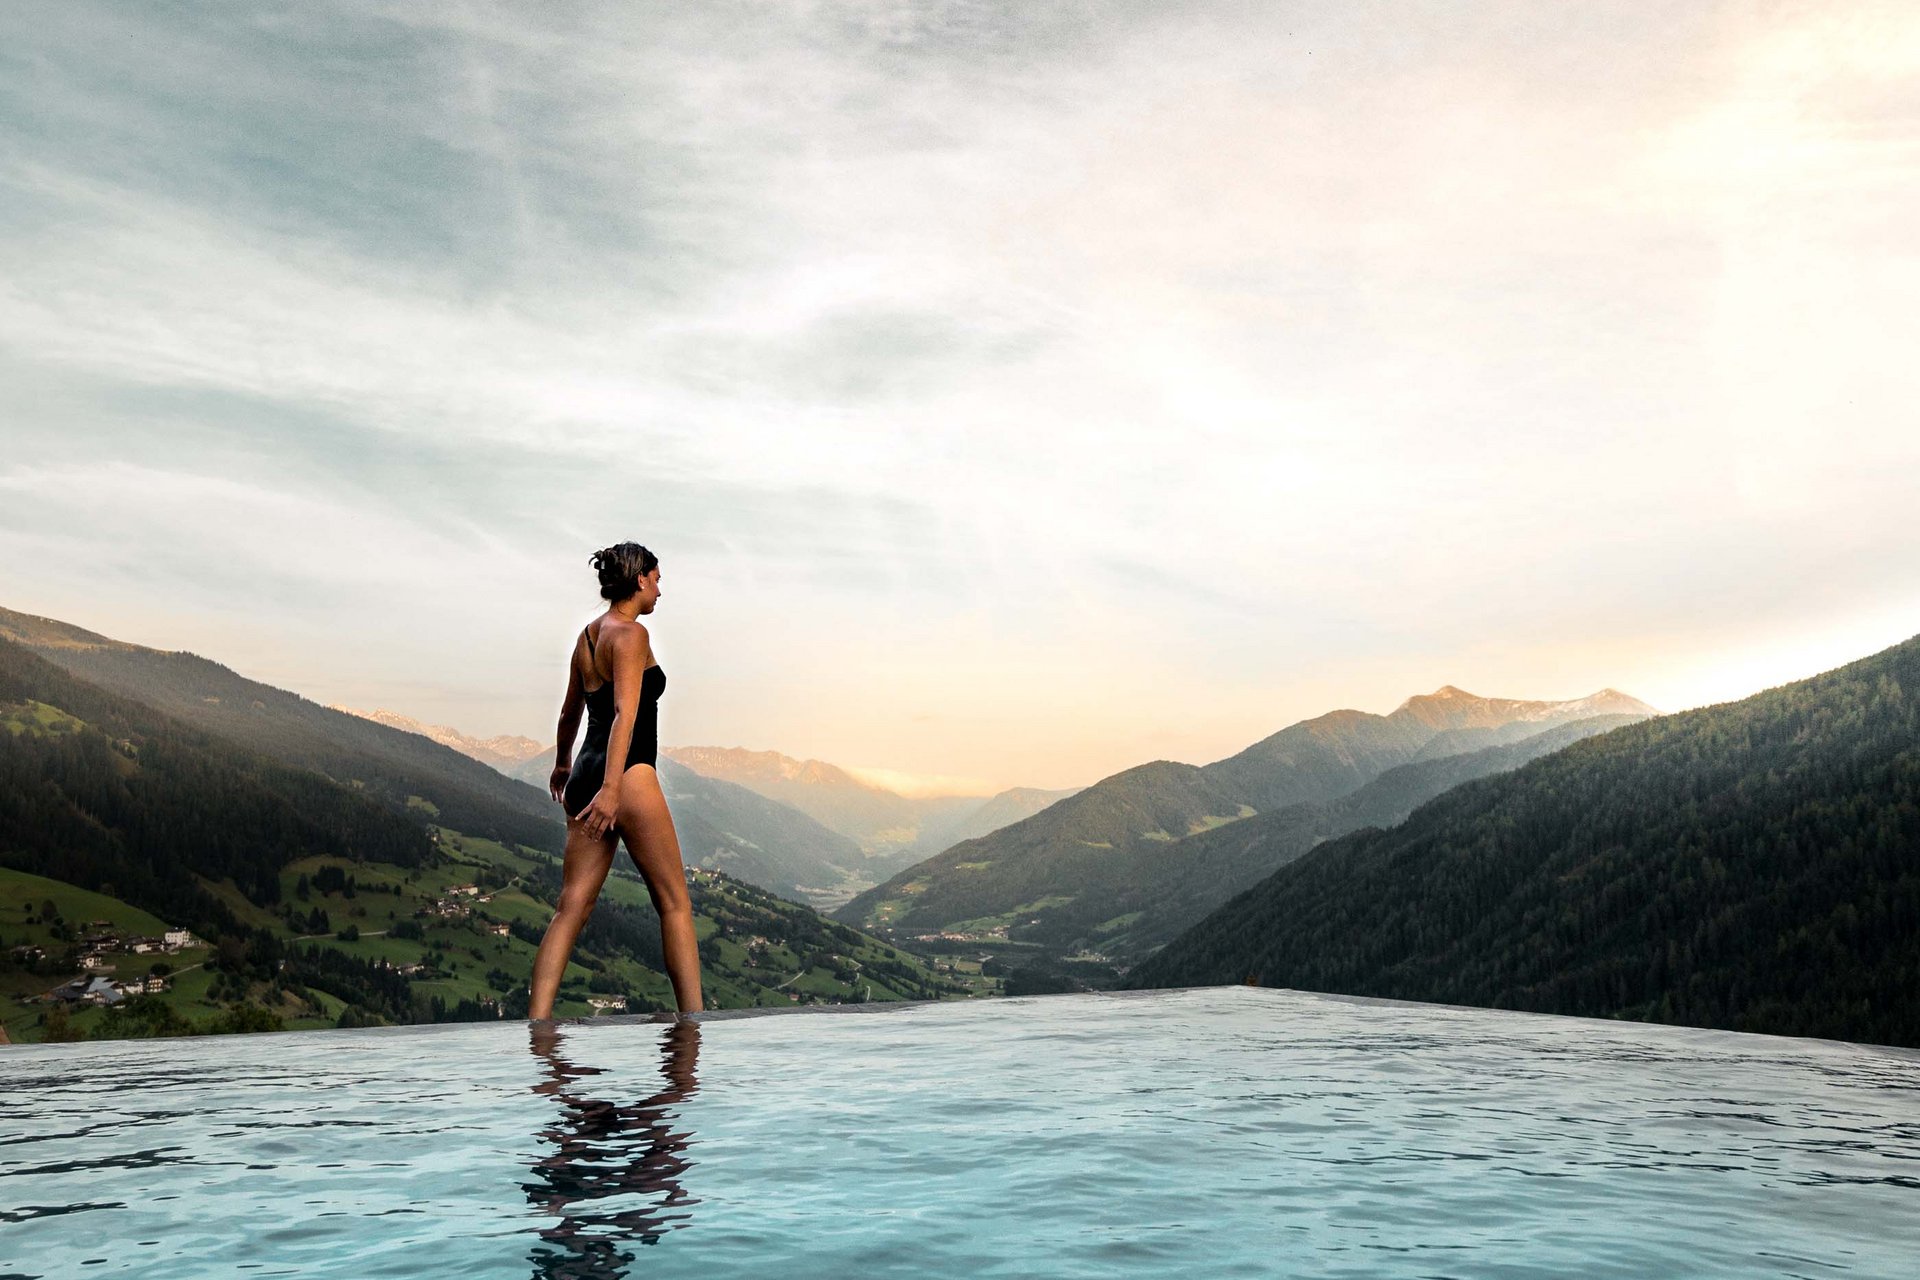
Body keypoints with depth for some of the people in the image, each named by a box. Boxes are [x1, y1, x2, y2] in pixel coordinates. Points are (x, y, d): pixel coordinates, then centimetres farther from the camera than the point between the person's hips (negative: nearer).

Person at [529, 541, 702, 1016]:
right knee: (675, 903, 0)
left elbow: (570, 712, 29)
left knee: (572, 907, 5)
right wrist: (611, 786, -28)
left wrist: (563, 762, 44)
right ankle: (693, 1019, 3)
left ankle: (537, 1020, 1)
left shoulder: (588, 634, 17)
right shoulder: (631, 634, -8)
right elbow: (625, 713, -20)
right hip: (628, 776, -8)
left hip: (585, 777, 8)